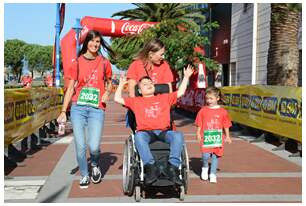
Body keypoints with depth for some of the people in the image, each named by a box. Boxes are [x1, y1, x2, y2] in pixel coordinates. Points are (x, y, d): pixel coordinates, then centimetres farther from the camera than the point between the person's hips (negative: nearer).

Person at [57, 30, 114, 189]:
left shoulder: (104, 63, 7)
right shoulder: (77, 62, 6)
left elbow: (109, 82, 23)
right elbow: (70, 89, 7)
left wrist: (107, 93, 0)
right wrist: (63, 112, 1)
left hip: (97, 109, -1)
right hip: (78, 108, 1)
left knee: (93, 147, -12)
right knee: (80, 145, -3)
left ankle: (95, 165, 22)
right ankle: (84, 175, 20)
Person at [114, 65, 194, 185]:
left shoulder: (164, 98, 29)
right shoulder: (136, 101, 26)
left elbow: (180, 92, 27)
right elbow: (117, 99, 22)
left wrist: (186, 77, 24)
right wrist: (121, 84, 25)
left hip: (163, 131, 1)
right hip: (146, 132, -1)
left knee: (178, 136, -32)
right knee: (138, 136, -38)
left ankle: (172, 167, -38)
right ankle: (150, 167, -44)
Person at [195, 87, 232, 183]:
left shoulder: (222, 111, 2)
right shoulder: (203, 110, 2)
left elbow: (226, 125, 8)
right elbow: (199, 124, 7)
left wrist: (227, 136, 8)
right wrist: (198, 134, -2)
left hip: (218, 138, 1)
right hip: (206, 137, -1)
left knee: (215, 155, 6)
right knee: (205, 155, -12)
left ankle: (213, 174, 22)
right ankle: (205, 168, 19)